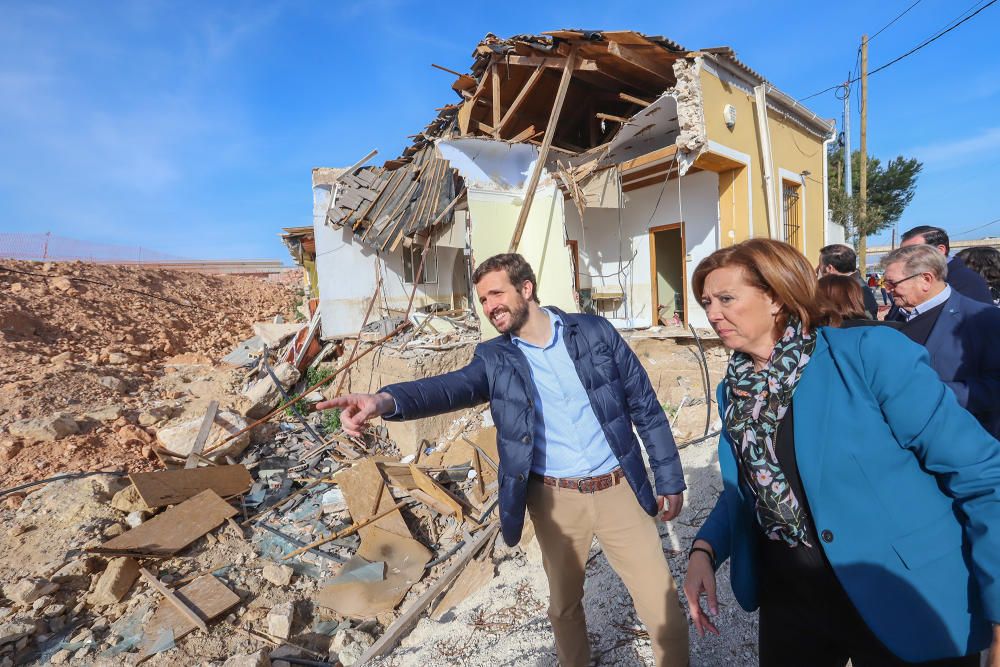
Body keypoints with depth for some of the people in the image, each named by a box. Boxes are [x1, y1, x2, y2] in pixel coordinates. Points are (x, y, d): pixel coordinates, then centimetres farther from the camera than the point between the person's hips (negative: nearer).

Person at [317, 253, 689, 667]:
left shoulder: (595, 332, -4)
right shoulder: (494, 358, -2)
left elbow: (645, 407, 1)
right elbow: (454, 386, -21)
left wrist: (670, 479, 2)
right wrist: (385, 400, -40)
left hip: (618, 489, 0)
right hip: (554, 499, 1)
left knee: (661, 603, 8)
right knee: (564, 603, 19)